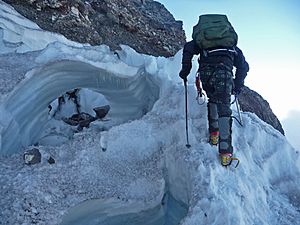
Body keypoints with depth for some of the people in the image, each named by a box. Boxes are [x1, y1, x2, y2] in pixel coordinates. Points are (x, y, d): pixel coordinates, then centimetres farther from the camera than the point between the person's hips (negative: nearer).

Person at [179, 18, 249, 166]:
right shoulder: (232, 46, 36)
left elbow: (188, 48, 16)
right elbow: (244, 66, 27)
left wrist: (185, 69, 16)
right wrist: (238, 85, 31)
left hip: (206, 71, 1)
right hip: (224, 72, -1)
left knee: (212, 100, 26)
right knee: (224, 107, -3)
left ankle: (213, 132, 15)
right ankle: (225, 151, -12)